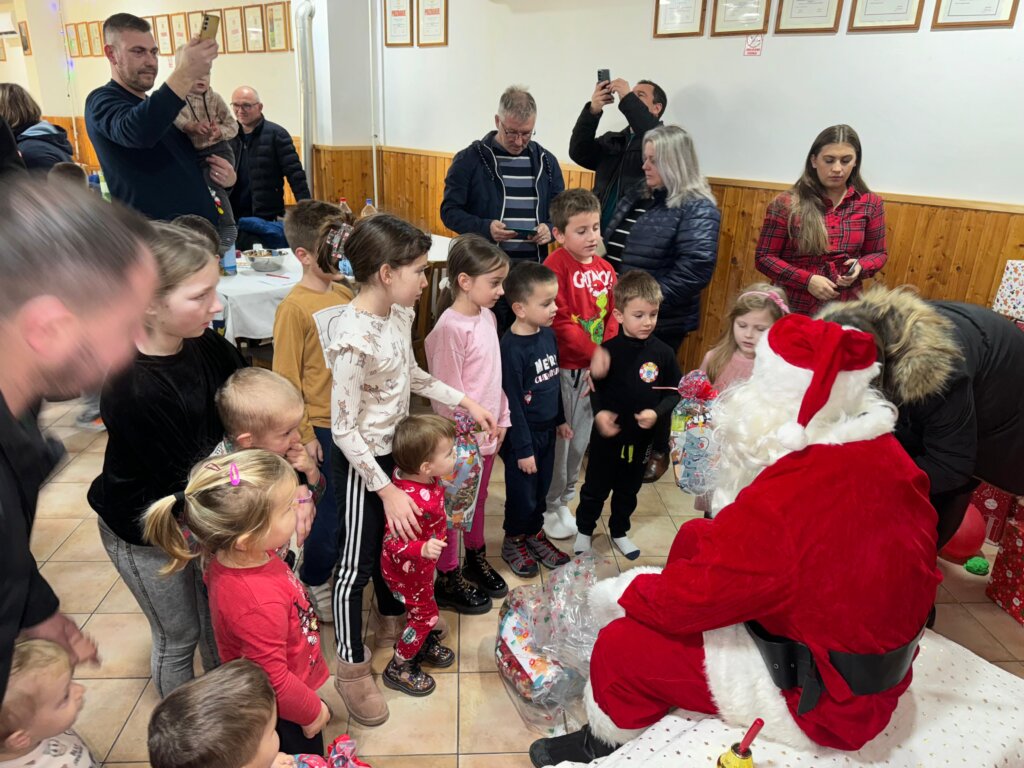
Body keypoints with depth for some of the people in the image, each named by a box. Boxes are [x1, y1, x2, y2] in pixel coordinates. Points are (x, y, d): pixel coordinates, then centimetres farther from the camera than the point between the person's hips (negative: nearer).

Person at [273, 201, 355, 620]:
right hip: (323, 425, -6)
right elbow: (287, 379, -13)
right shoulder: (294, 307, -15)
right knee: (328, 508, 8)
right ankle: (315, 582, 31)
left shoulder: (346, 293, 3)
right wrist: (303, 436, -11)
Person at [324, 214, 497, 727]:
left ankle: (393, 618, 51)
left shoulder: (400, 312, -5)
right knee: (357, 564, 9)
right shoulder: (354, 338, -30)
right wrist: (387, 489, -21)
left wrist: (465, 402, 6)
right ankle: (351, 670, 30)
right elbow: (344, 429, -24)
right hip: (360, 462, -8)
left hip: (395, 448, 8)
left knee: (391, 540, 26)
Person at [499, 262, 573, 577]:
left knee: (541, 490, 20)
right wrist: (523, 449, -17)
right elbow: (513, 403, -21)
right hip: (522, 434, -7)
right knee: (522, 494, 10)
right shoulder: (512, 347, -24)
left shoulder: (549, 334, 0)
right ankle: (513, 542, 33)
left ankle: (534, 534, 42)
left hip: (546, 430, 7)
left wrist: (560, 420, 18)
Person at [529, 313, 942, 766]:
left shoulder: (784, 499, -35)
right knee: (695, 538, 13)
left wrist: (615, 594, -4)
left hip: (821, 698, -8)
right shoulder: (884, 454, -9)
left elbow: (688, 597, -22)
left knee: (622, 646, -2)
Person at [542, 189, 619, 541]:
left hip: (592, 368, 6)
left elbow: (611, 317, 8)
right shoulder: (555, 266, -14)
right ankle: (550, 507, 23)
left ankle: (566, 498, 35)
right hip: (561, 367, -6)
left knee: (581, 437, 16)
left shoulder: (605, 268, 6)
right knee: (556, 438, 5)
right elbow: (560, 322, -20)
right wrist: (595, 354, -21)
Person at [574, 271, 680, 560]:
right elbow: (594, 387, -8)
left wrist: (658, 412, -19)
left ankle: (619, 531, 43)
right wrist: (599, 412, -24)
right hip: (607, 434, -2)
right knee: (595, 487, 14)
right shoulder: (609, 350, -14)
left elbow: (675, 393, -2)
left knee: (628, 489, 21)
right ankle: (584, 530, 36)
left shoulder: (663, 353, -8)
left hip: (641, 437, 3)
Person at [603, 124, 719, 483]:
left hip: (660, 319, -7)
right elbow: (610, 245, 18)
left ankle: (658, 452, 30)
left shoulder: (696, 208, -13)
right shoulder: (636, 198, 11)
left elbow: (697, 266, -24)